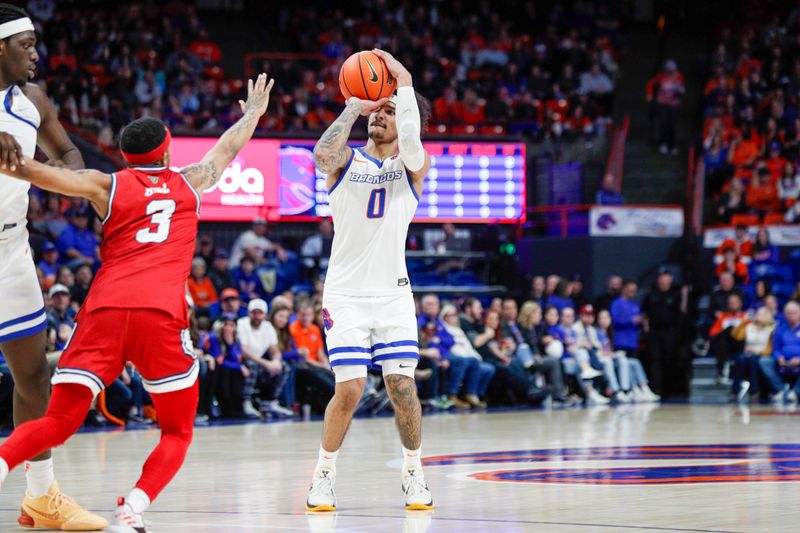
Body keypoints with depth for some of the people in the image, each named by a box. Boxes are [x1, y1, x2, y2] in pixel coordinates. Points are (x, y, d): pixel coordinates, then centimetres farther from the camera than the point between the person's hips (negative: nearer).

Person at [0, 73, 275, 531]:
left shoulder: (108, 185, 18)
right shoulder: (189, 183, 22)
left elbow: (49, 175, 0)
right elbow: (228, 148, 42)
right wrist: (254, 112, 59)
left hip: (104, 309, 1)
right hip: (161, 313, -1)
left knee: (58, 421, 2)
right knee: (178, 432, 13)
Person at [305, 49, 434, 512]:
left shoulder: (413, 166, 4)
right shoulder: (347, 160, 4)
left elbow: (412, 148, -21)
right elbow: (322, 155, -20)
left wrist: (404, 82, -20)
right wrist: (354, 107, -12)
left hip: (393, 292, 1)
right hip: (346, 293, -1)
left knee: (402, 385, -5)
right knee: (350, 389, -9)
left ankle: (414, 473, 13)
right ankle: (325, 474, 8)